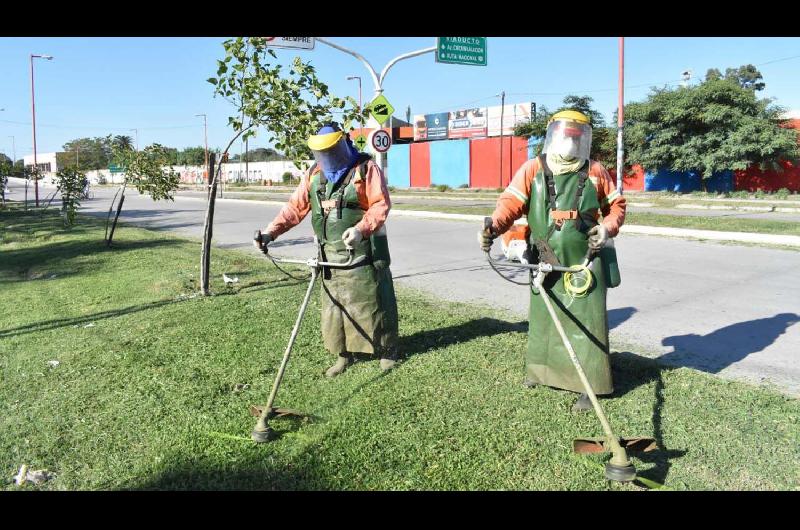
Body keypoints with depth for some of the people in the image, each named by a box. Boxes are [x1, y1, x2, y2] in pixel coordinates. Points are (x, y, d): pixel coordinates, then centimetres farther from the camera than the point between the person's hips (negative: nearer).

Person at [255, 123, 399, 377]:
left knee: (371, 302, 1)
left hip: (364, 250, -5)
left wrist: (361, 229, -28)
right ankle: (344, 354, 21)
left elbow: (381, 204, -12)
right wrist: (271, 231, -4)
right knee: (334, 304, 7)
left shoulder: (366, 168, -6)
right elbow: (295, 207, 8)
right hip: (331, 253, 5)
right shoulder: (314, 174, 10)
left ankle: (387, 351, 18)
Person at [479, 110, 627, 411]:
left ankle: (588, 386, 11)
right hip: (546, 265, 1)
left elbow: (616, 205, 13)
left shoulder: (595, 172, 2)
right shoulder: (533, 169, -2)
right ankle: (538, 370, 38)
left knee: (586, 323, 0)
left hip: (585, 264, -1)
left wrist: (608, 228, -6)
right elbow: (511, 202, -11)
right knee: (542, 317, 17)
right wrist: (493, 227, -29)